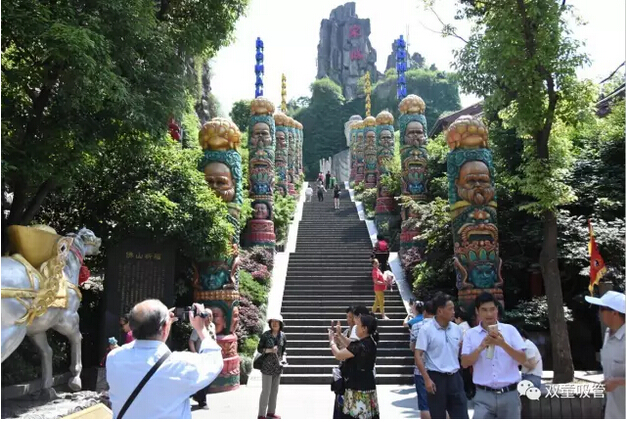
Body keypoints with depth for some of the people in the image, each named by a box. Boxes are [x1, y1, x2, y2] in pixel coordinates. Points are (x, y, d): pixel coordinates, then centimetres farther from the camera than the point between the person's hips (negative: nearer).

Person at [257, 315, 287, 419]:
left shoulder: (282, 336, 0)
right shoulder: (265, 335, -10)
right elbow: (259, 349, -4)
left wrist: (283, 358, -6)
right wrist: (270, 350, -20)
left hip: (278, 366, 4)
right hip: (267, 366, -4)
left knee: (274, 391, 13)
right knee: (266, 391, -1)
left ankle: (271, 412, 27)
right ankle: (261, 415, 10)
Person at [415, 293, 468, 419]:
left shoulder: (456, 329, 6)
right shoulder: (426, 329, -9)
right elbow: (418, 356, -11)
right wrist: (427, 379, -17)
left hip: (454, 377, 4)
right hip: (436, 377, -4)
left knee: (462, 417, 5)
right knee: (438, 418, 7)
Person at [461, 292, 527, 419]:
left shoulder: (510, 330, 2)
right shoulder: (470, 334, 2)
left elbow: (523, 359, -4)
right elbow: (464, 363, -5)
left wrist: (503, 344, -20)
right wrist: (481, 347, -20)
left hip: (509, 394, 1)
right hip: (483, 395, -1)